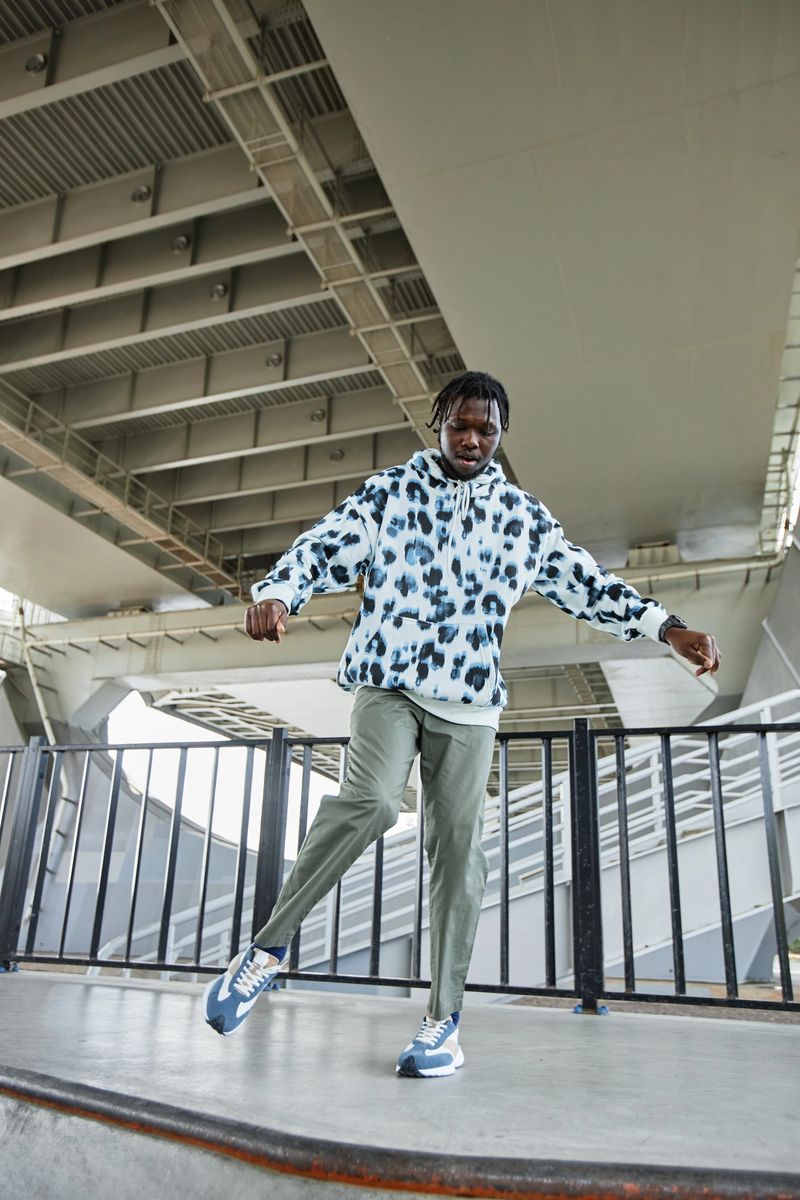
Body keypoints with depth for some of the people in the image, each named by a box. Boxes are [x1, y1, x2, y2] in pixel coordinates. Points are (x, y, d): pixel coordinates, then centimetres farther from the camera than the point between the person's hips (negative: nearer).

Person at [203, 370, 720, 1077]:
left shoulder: (525, 516, 12)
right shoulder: (390, 492, 7)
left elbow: (586, 585, 9)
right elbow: (325, 548, -4)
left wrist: (669, 628, -2)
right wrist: (277, 594, -24)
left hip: (469, 699, 2)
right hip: (388, 679, -2)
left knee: (458, 844, -1)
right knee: (371, 801, -26)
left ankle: (444, 1018, 12)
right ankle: (269, 948, -8)